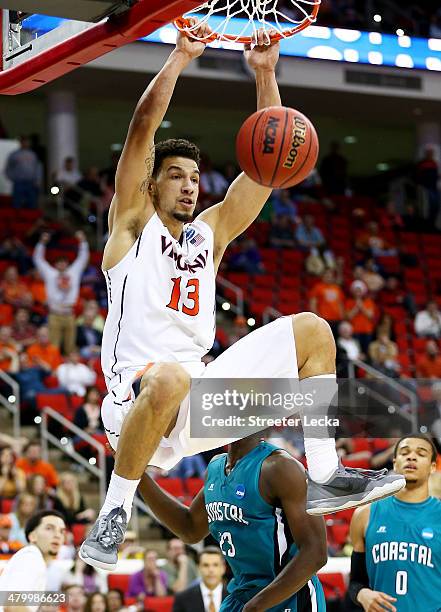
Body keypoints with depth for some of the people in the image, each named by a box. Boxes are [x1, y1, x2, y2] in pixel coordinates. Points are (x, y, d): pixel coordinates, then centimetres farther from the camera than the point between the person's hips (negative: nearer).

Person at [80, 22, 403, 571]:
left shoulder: (212, 230, 18)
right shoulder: (133, 222, 5)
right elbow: (142, 129, -8)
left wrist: (265, 74, 2)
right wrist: (180, 58, -11)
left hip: (199, 397, 7)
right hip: (136, 394, -7)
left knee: (312, 331, 5)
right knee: (171, 379, -43)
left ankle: (325, 478, 2)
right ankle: (113, 514, -24)